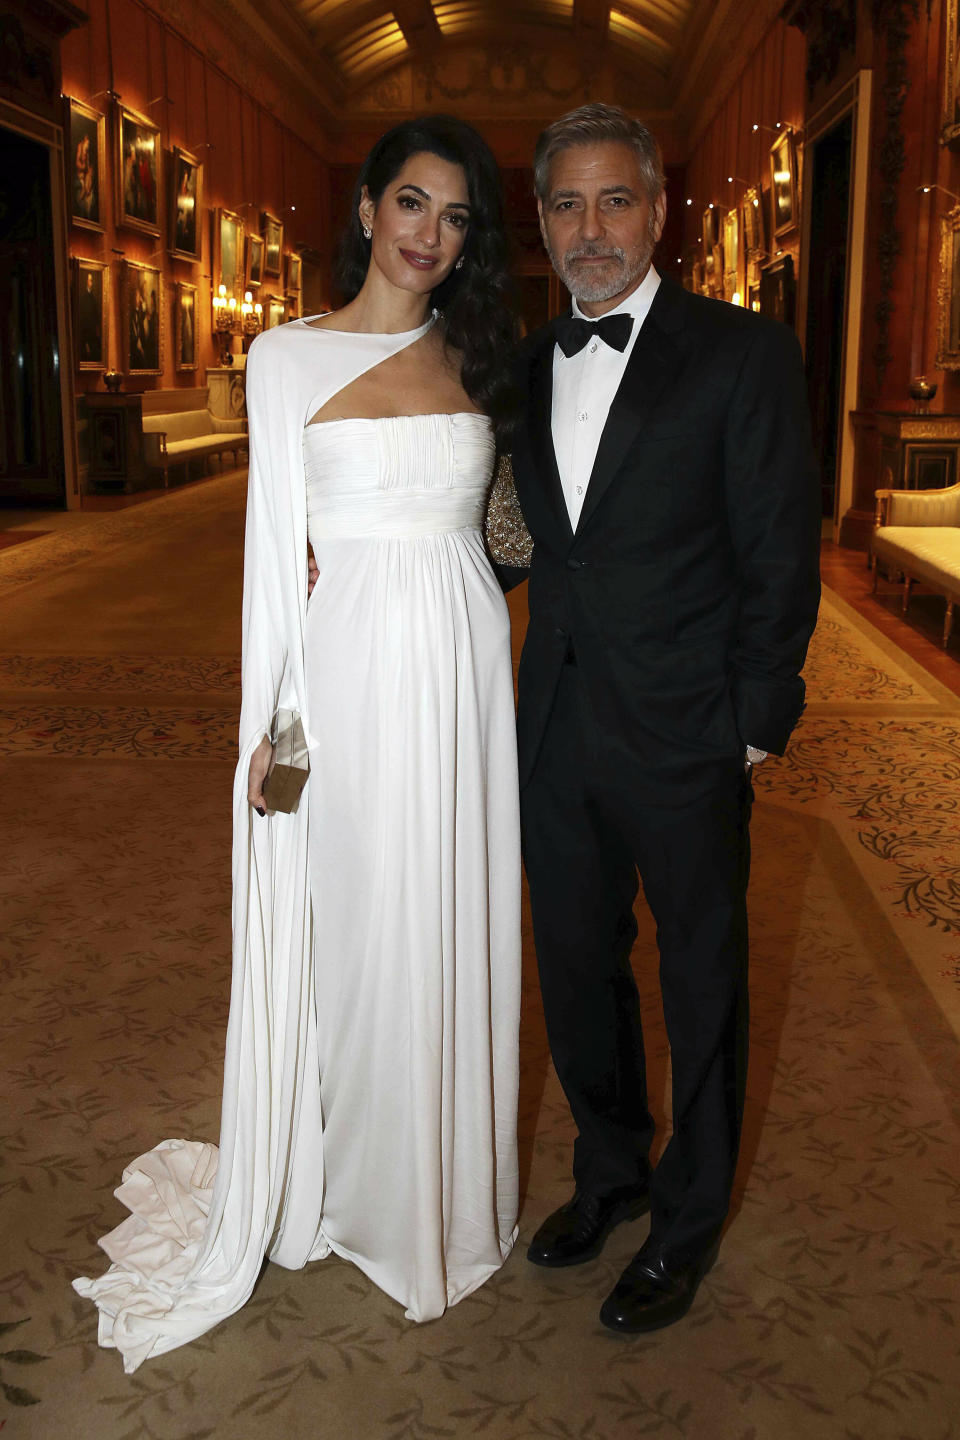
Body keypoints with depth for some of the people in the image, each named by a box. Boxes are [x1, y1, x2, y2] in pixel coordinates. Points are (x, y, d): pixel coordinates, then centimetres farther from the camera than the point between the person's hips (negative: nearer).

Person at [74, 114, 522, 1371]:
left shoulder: (476, 359, 9)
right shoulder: (290, 356, 0)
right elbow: (277, 544, 0)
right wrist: (270, 721, -4)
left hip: (465, 669, 3)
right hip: (351, 668, -3)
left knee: (454, 928, 11)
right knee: (348, 928, 7)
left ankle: (448, 1185, 32)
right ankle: (341, 1182, 30)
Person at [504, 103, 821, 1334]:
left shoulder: (742, 354, -7)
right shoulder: (524, 369, 8)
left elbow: (780, 555, -8)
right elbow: (525, 542, 12)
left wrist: (755, 726, -9)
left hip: (683, 737, -5)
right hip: (556, 734, 5)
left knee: (701, 986, 11)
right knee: (575, 969, 17)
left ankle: (689, 1219, 32)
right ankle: (609, 1173, 41)